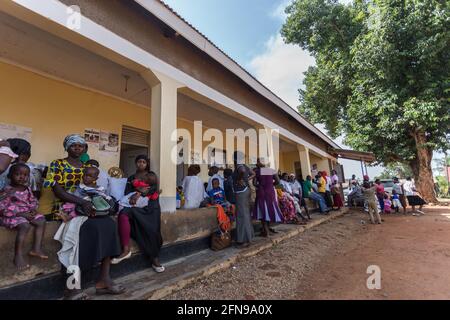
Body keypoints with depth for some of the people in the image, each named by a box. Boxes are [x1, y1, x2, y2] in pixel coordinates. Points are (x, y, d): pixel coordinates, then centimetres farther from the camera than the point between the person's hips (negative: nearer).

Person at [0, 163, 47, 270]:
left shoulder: (27, 189, 7)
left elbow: (33, 200, 17)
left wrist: (33, 209, -5)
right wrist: (21, 214, -23)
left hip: (27, 213, 8)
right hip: (12, 216, -7)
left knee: (41, 220, -7)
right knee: (25, 225, -31)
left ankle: (36, 249, -1)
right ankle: (18, 255, -20)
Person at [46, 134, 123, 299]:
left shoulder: (87, 167, 16)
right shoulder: (57, 164, 1)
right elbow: (58, 191, -12)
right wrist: (82, 202, -24)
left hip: (86, 208, 5)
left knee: (110, 224, -24)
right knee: (92, 228, -33)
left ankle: (104, 279, -20)